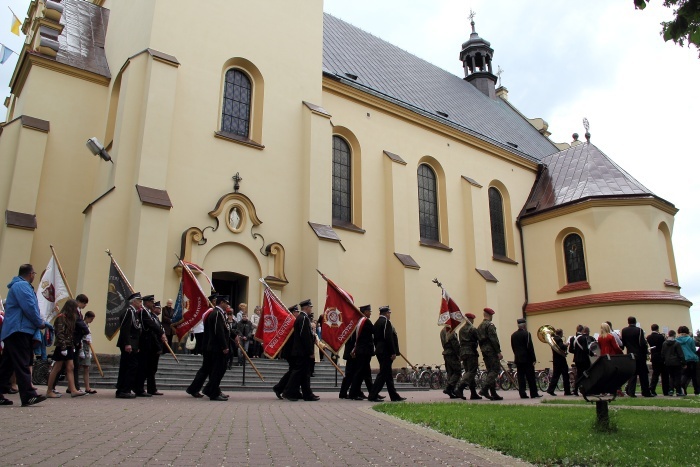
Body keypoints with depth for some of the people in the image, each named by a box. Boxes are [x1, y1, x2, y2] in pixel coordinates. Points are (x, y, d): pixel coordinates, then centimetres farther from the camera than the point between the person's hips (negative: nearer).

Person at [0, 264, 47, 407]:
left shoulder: (17, 285, 24)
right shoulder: (22, 286, -10)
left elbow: (31, 307, 26)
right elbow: (30, 307, -18)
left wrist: (39, 322, 17)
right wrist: (40, 323, -7)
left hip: (12, 331, 11)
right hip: (19, 330, -11)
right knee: (22, 365, -11)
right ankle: (28, 396, -12)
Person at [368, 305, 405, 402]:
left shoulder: (377, 322, 16)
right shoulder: (386, 322, -14)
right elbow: (388, 338, -20)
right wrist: (393, 352, -18)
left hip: (380, 351, 10)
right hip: (386, 352, -10)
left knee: (388, 374, 12)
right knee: (383, 374, -6)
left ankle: (394, 396, 18)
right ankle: (372, 395, -7)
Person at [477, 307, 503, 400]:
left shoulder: (479, 326, 18)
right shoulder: (490, 325, -10)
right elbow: (494, 339, -17)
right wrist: (498, 352, -16)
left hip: (484, 350, 9)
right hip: (491, 350, -9)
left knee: (490, 371, 11)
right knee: (495, 369, -9)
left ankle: (493, 393, 11)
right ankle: (484, 389, -19)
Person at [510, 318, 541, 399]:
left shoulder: (513, 335, 8)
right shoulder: (526, 334, -11)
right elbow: (530, 347, -13)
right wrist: (534, 359, -9)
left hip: (518, 359, 6)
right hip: (527, 359, -6)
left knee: (521, 377, 5)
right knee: (531, 377, 1)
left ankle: (522, 394, 3)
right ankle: (534, 393, 4)